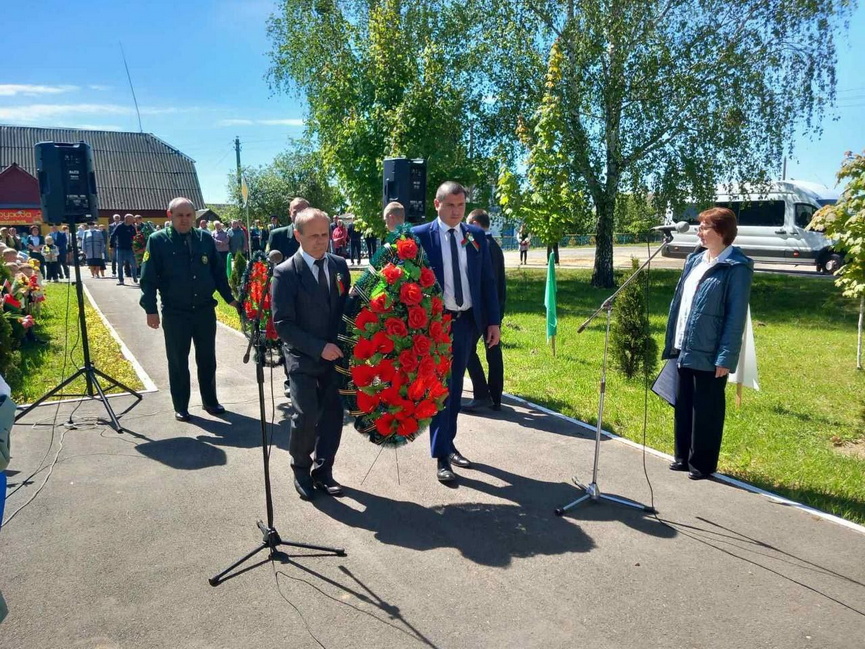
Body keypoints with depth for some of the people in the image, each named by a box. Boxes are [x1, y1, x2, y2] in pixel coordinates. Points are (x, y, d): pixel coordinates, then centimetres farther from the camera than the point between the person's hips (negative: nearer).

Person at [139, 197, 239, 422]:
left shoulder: (205, 238, 2)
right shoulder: (158, 240, -6)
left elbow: (218, 271, 9)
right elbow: (148, 278, -6)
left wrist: (230, 298, 9)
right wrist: (150, 309, -11)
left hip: (205, 310, 3)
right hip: (175, 313, -3)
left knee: (207, 359, 13)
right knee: (178, 361, 8)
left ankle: (210, 401, 28)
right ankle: (180, 407, 21)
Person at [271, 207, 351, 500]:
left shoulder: (339, 265, 4)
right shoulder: (285, 272, -10)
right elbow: (282, 324, -13)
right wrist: (319, 347, -19)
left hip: (336, 354, 4)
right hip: (303, 358, -4)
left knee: (333, 414, 5)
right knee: (306, 416, -9)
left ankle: (323, 470, 24)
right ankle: (301, 471, 17)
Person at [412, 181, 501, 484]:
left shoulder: (476, 236, 5)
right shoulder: (420, 235, -6)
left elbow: (487, 281, 7)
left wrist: (493, 321, 3)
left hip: (468, 322, 4)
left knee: (455, 387, 15)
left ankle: (449, 444, 31)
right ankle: (441, 455, 10)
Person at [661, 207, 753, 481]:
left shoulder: (736, 268, -12)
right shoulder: (695, 260, 11)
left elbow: (736, 316, -14)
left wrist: (726, 357, -17)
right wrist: (672, 342, 13)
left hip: (709, 354, -7)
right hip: (685, 349, 7)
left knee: (706, 411, 6)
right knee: (682, 407, 16)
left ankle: (702, 463, 20)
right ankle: (683, 456, 30)